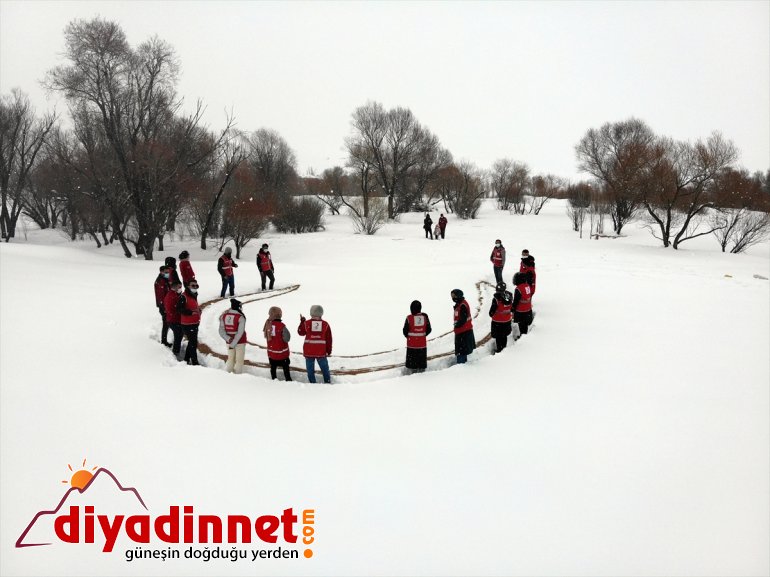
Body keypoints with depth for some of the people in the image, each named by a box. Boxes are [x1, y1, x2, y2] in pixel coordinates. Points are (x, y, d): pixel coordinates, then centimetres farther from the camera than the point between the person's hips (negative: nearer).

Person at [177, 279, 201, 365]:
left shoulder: (194, 295, 14)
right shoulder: (183, 296, -15)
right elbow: (179, 309, -22)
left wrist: (198, 310, 5)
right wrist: (191, 312, -28)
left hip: (195, 323, 9)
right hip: (187, 324, -9)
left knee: (192, 342, 18)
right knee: (193, 343, -8)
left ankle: (187, 360, 31)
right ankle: (195, 362, -2)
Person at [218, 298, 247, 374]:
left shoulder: (224, 315, -1)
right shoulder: (241, 317, -16)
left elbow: (221, 330, -4)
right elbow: (240, 333, -19)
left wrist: (228, 339, -12)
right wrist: (233, 344, -15)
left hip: (229, 342, 5)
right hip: (240, 342, -5)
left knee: (230, 359, 19)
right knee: (239, 360, 7)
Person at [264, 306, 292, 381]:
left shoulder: (267, 324, -5)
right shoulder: (281, 325, -23)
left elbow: (265, 336, 8)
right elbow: (287, 338, -17)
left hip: (271, 352, 5)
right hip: (282, 352, -5)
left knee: (273, 367, 17)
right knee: (285, 367, 8)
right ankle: (288, 379, 11)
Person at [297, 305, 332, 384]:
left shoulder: (306, 323, -6)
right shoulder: (325, 324, -4)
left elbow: (301, 332, 12)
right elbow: (329, 339, 1)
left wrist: (302, 322, 22)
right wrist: (329, 350, 12)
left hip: (309, 351, -1)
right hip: (321, 351, 1)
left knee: (310, 369, 10)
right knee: (324, 368, 16)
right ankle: (327, 382, 22)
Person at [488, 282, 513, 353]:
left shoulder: (496, 299, -28)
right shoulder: (510, 297, -12)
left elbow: (492, 312, -18)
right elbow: (512, 308, 2)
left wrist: (491, 314, 3)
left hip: (498, 321, -5)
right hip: (507, 320, 5)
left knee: (498, 337, 12)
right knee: (504, 335, 24)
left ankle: (499, 350, 24)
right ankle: (504, 347, 40)